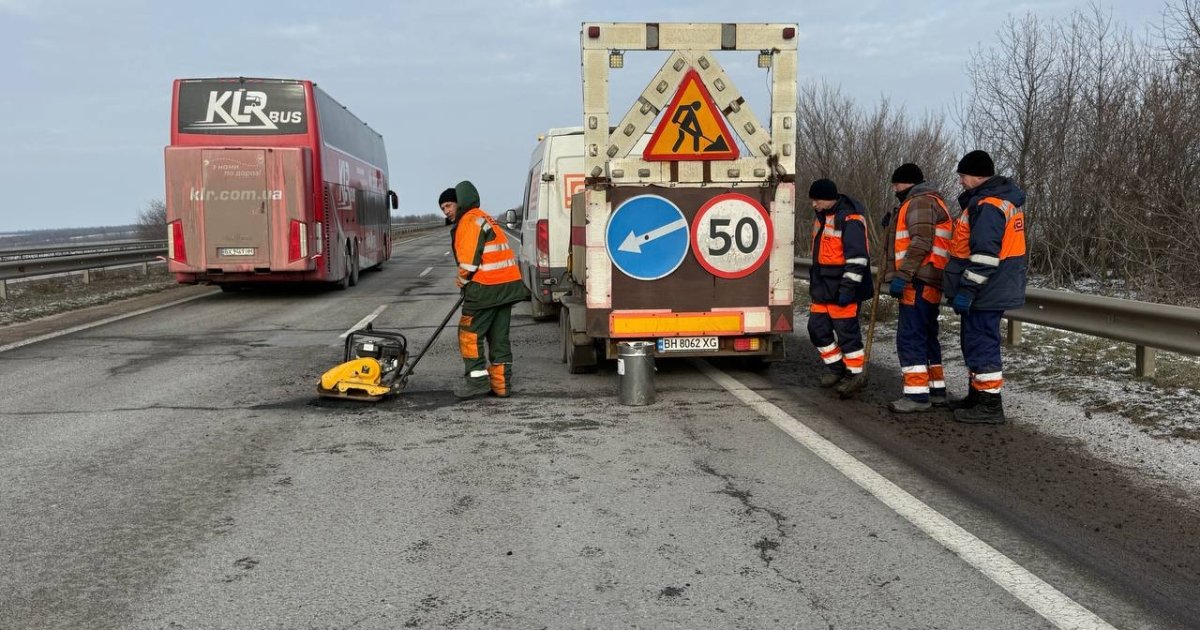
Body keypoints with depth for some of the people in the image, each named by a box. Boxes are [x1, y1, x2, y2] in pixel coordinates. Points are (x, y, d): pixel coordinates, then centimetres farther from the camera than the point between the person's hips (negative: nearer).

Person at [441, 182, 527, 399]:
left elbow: (470, 258, -15)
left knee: (470, 333, 0)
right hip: (507, 285, 10)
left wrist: (463, 279, 2)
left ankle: (477, 379, 1)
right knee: (499, 337, 11)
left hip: (486, 287, -10)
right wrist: (466, 280, 16)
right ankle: (501, 384, 13)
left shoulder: (470, 220, -7)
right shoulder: (483, 219, 24)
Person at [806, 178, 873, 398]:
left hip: (841, 291, -9)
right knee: (817, 328, 12)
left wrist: (848, 287, -23)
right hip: (823, 289, 9)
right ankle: (837, 368, 27)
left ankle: (856, 374, 11)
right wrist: (815, 281, 26)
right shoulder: (822, 217, 13)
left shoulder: (850, 219, -17)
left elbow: (857, 258, -21)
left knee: (847, 332, -2)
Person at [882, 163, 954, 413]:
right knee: (926, 336, 15)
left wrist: (901, 275, -24)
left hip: (918, 282, -11)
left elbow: (921, 243, -21)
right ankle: (936, 390, 22)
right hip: (929, 282, 11)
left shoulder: (920, 202, -8)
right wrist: (893, 226, 17)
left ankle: (917, 394, -11)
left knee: (910, 336, -11)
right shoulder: (931, 202, 26)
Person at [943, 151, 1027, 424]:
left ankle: (990, 406, 0)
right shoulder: (1003, 199, 17)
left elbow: (984, 255, -25)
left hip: (986, 291, -11)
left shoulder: (989, 204, -18)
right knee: (975, 341, 18)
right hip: (993, 289, 11)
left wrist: (967, 289, -24)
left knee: (981, 343, -5)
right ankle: (978, 395, 29)